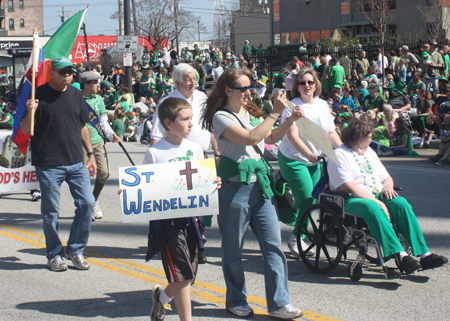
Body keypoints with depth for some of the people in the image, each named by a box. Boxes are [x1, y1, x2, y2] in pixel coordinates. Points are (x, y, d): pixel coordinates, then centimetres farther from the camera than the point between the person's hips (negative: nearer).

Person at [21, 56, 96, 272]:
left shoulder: (75, 94, 10)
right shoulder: (39, 94, -5)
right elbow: (25, 130, -5)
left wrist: (90, 153, 15)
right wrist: (30, 112, -24)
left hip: (76, 163, 4)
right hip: (48, 164, -4)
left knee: (87, 204, -2)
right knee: (51, 211, 3)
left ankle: (75, 250, 14)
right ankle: (54, 255, 19)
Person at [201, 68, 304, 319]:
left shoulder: (251, 113, 13)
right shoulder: (221, 117, -9)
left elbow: (270, 139, 21)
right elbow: (251, 138, -21)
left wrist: (290, 121, 6)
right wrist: (275, 113, -19)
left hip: (261, 184, 6)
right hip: (235, 187, -6)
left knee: (273, 244, 0)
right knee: (233, 249, 6)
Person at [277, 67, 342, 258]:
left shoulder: (322, 105, 5)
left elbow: (331, 133, 8)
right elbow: (292, 136, -25)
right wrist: (309, 154, -38)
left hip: (314, 160, 6)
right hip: (293, 159, -6)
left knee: (309, 201, 7)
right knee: (307, 200, -13)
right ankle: (295, 239, 5)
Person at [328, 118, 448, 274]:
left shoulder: (369, 152, 23)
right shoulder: (339, 155, -5)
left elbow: (386, 178, 25)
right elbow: (349, 187, -17)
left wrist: (387, 187, -1)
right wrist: (377, 202, -22)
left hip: (376, 197, 7)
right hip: (351, 201, -7)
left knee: (401, 203, -22)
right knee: (372, 208, -39)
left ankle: (423, 254, -29)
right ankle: (399, 254, -45)